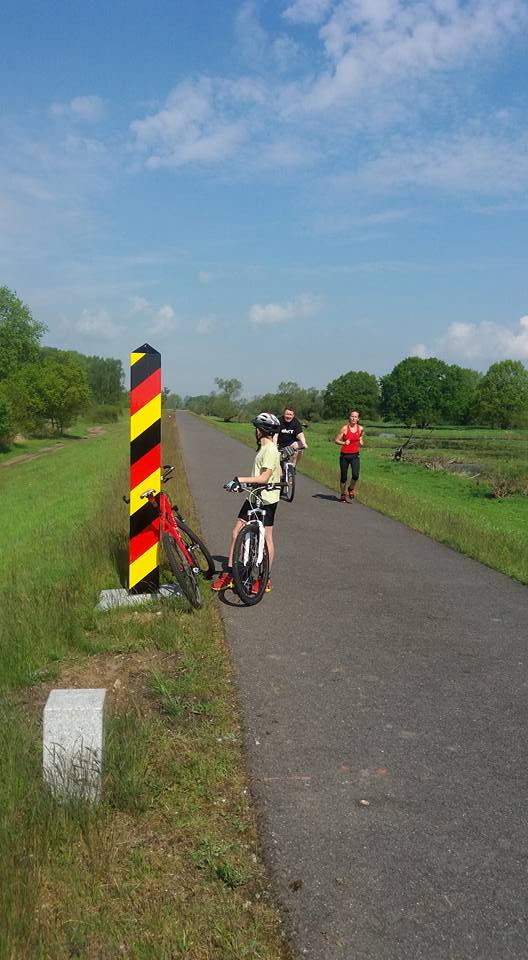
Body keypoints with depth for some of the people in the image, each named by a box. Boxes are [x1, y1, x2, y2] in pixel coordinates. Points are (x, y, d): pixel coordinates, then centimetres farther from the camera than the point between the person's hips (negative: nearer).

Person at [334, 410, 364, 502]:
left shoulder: (360, 429, 3)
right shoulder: (345, 428, -6)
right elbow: (336, 440, -3)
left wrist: (361, 443, -3)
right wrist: (344, 443, -20)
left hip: (355, 455, 1)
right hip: (344, 455, -1)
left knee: (356, 475, -18)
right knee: (343, 477, 4)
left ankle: (351, 488, 13)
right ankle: (343, 494, 27)